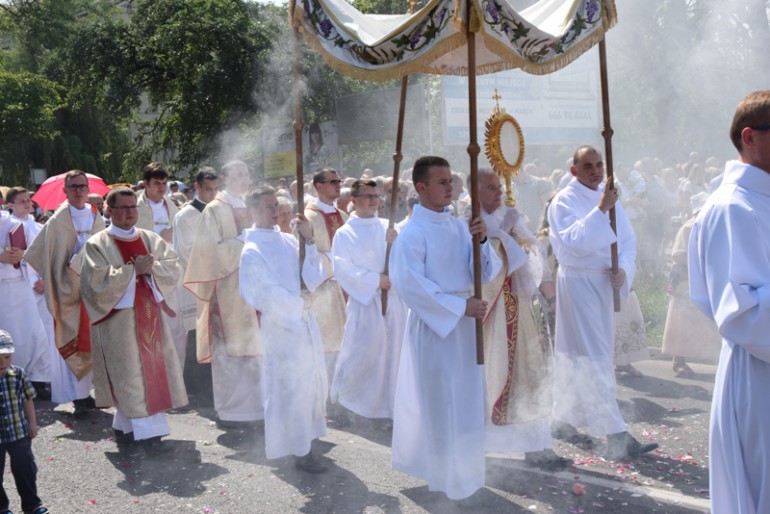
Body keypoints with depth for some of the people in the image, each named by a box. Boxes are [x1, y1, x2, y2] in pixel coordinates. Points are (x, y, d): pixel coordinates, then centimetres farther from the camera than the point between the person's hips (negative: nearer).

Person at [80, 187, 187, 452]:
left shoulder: (152, 239, 10)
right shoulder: (97, 245, -3)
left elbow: (173, 267, 3)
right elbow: (98, 281, -14)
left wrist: (150, 267, -15)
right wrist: (133, 270, -17)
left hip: (150, 314, 5)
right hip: (119, 319, -5)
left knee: (153, 367, 5)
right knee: (130, 372, -5)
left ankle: (125, 425, 18)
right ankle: (147, 431, -3)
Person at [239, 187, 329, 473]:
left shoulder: (287, 240, 7)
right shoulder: (252, 251, -12)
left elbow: (314, 279, 3)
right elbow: (267, 294, -14)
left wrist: (308, 241, -6)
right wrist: (298, 305, -6)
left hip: (305, 322, 7)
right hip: (282, 327, -7)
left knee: (312, 383, 16)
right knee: (290, 388, 1)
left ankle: (305, 438, 32)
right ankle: (299, 450, 13)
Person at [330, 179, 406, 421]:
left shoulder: (387, 227, 10)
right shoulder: (345, 234, 0)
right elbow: (342, 269, -9)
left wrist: (396, 244, -13)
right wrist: (375, 280, -14)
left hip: (394, 299, 4)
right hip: (364, 300, -4)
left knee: (393, 350, 7)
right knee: (362, 352, -3)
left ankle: (390, 403, 20)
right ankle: (341, 398, 17)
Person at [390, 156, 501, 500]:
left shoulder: (459, 226, 5)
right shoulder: (412, 233, -14)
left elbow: (486, 274, 4)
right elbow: (409, 284, -21)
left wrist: (481, 241, -15)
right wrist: (461, 306, -22)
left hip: (464, 325, 7)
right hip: (433, 325, -6)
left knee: (466, 401, 15)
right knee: (440, 403, 2)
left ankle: (464, 471, 31)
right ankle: (447, 477, 16)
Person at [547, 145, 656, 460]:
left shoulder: (607, 196, 10)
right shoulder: (563, 201, -10)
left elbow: (627, 238, 8)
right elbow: (575, 240, -24)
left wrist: (624, 269, -9)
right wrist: (601, 209, -29)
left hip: (604, 281, 7)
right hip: (577, 282, -7)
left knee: (575, 355, 15)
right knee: (595, 359, -8)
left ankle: (563, 420, 29)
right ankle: (616, 437, -9)